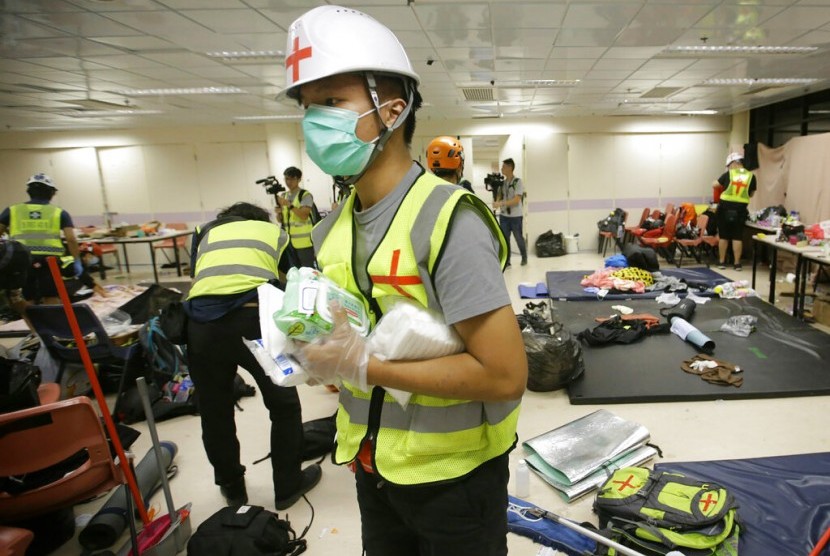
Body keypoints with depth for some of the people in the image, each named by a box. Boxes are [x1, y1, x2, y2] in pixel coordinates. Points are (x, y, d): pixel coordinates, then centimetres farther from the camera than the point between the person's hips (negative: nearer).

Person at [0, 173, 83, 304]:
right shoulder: (59, 213, 8)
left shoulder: (12, 211, 14)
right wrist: (77, 261, 0)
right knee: (52, 302, 7)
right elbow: (71, 239, -3)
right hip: (49, 261, -1)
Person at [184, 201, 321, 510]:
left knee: (214, 413, 23)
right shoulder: (275, 232, 25)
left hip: (202, 324, 3)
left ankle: (232, 489, 41)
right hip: (255, 318, -2)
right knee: (284, 406, 20)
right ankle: (288, 486, 34)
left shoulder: (207, 232, 29)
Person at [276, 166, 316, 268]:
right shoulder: (283, 196, 13)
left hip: (304, 241, -6)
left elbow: (304, 216, -19)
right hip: (289, 241, 6)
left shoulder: (305, 195, -6)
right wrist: (279, 213, -9)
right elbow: (280, 220, 13)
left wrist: (289, 204, -25)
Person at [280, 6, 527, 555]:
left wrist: (366, 365, -24)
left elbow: (506, 375, -26)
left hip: (454, 476, -6)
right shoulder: (332, 230, -1)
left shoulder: (447, 219, -24)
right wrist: (317, 348, -11)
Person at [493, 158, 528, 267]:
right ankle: (507, 261, 7)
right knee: (504, 239, 0)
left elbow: (516, 200, -18)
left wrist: (501, 203, -26)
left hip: (516, 216, -4)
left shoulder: (518, 181, -10)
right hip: (503, 216, 4)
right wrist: (496, 202, -11)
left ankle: (524, 258, 30)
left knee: (519, 239, 10)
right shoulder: (502, 182, 8)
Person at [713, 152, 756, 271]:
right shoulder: (751, 176, 2)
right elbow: (751, 194, 13)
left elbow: (715, 184, 10)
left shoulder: (728, 174, -3)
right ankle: (737, 263, 8)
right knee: (737, 237, 6)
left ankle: (722, 262, 12)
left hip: (725, 207, -1)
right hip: (740, 209, 1)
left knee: (723, 236, 7)